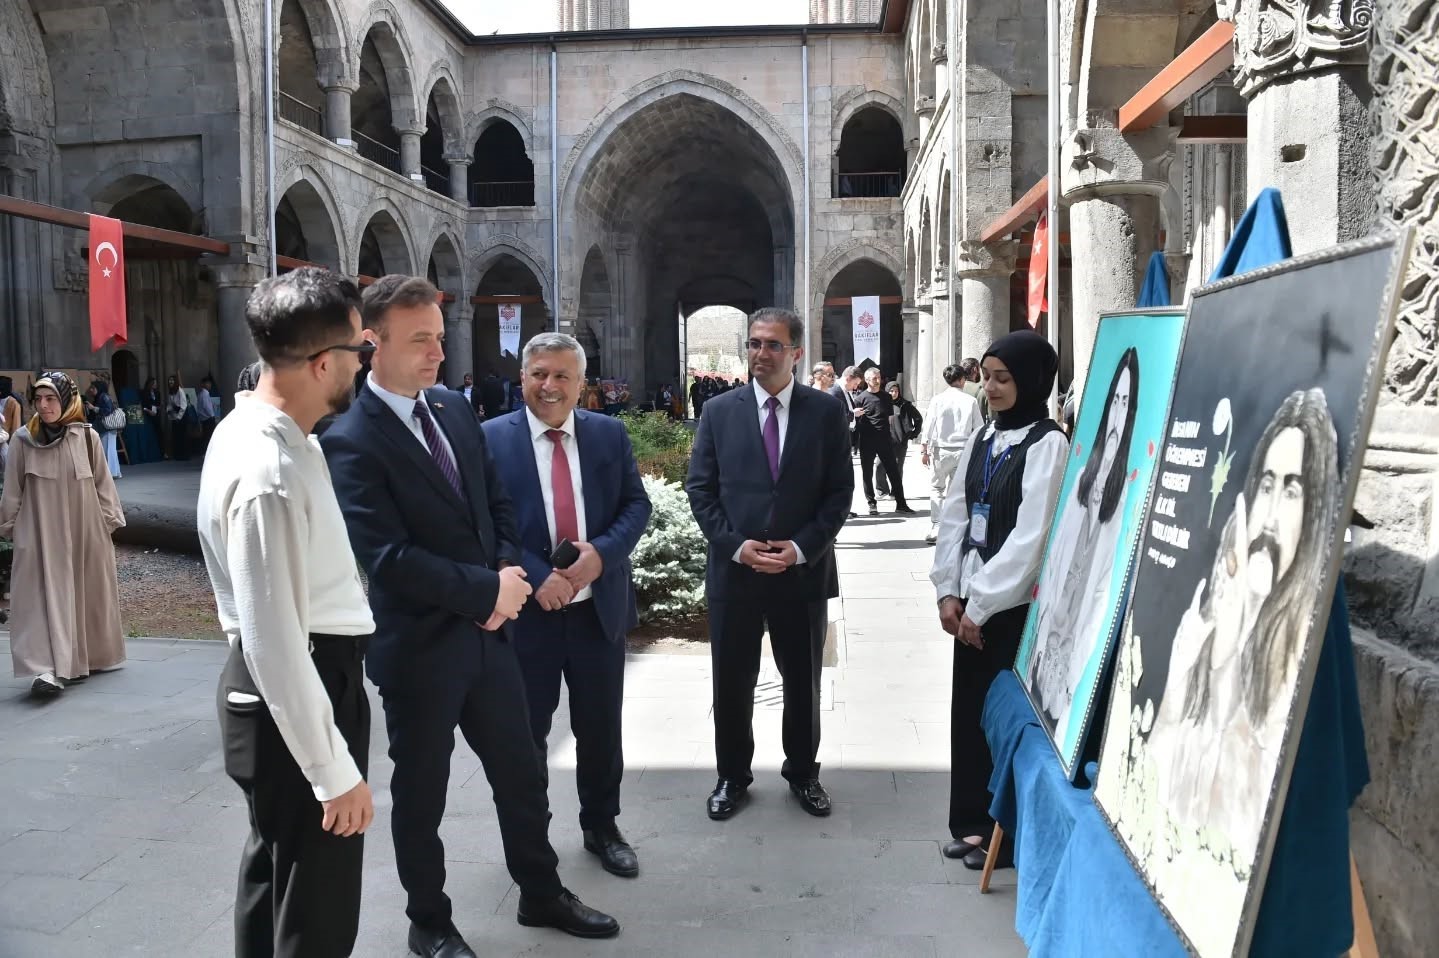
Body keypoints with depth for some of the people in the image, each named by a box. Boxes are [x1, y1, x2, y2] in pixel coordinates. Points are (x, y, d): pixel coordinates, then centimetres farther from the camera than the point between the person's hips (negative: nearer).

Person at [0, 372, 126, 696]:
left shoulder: (86, 436, -2)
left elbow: (103, 483, 4)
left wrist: (109, 519, 5)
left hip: (85, 530, 1)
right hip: (40, 531, -1)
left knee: (87, 593, 11)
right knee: (47, 595, -8)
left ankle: (88, 657, 28)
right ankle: (50, 668, -13)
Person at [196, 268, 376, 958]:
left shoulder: (255, 429, 5)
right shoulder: (270, 474, -28)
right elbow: (275, 644, -28)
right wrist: (335, 772, -22)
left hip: (300, 676, 10)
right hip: (294, 691, -10)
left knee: (278, 866, 27)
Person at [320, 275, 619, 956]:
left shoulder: (455, 410, 5)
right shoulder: (351, 441, -18)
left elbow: (496, 504, 12)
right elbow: (388, 557, -24)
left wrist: (509, 574, -7)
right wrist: (486, 591, -18)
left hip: (488, 631, 7)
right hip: (419, 645, -6)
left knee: (522, 774, 18)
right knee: (421, 793, 13)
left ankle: (541, 893, 38)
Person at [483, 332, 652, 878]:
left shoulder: (610, 433, 3)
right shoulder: (491, 439, -6)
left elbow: (637, 504, 2)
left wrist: (601, 553, -15)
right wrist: (538, 578, -20)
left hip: (600, 607, 2)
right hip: (527, 609, -2)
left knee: (601, 728, 15)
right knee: (525, 731, 13)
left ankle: (601, 827, 35)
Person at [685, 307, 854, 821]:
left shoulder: (826, 412, 0)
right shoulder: (719, 411, 1)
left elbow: (839, 492, -1)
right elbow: (700, 489, 1)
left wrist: (801, 548, -12)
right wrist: (736, 545, -11)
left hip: (803, 570, 0)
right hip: (733, 569, 0)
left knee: (803, 681, 14)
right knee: (732, 682, 10)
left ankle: (803, 772, 34)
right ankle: (732, 776, 29)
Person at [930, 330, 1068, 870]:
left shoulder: (1047, 445, -13)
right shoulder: (983, 439, 10)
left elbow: (1030, 538, -17)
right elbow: (954, 516, 9)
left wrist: (980, 606, -14)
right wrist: (948, 591, 1)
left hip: (1015, 604, -7)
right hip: (972, 599, 7)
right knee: (968, 710, 12)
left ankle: (1007, 832, 20)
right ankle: (973, 821, 27)